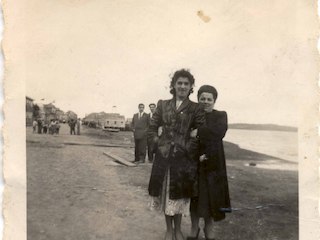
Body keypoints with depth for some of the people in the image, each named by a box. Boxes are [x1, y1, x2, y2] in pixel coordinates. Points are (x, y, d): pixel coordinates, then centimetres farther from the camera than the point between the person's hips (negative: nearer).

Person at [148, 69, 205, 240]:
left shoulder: (195, 109, 1)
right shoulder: (163, 105, 7)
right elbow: (152, 128, 9)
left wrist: (188, 148, -10)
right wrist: (159, 142, -2)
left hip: (184, 158, -2)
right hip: (164, 156, 2)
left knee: (179, 194, 7)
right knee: (165, 192, 8)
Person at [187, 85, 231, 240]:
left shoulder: (221, 115, 2)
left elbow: (220, 131, -20)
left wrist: (199, 132, -26)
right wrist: (197, 154, -18)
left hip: (213, 164, -1)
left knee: (211, 197, 5)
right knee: (194, 197, 7)